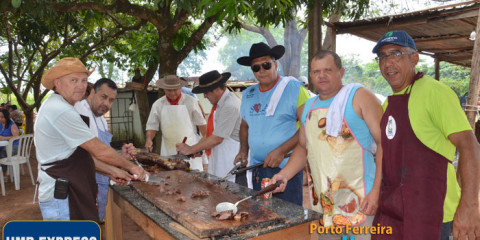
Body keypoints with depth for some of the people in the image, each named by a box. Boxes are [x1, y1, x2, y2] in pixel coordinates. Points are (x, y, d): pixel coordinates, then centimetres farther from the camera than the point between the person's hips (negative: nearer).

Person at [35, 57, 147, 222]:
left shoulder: (54, 106, 14)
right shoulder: (61, 111, -20)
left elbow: (79, 155, 14)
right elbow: (99, 151, -18)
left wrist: (111, 171, 9)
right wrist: (132, 167, -6)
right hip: (61, 198, -11)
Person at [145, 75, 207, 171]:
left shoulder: (190, 101, -2)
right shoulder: (158, 104, 3)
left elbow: (201, 123, 4)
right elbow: (152, 126, 8)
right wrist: (149, 139, -9)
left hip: (189, 145, -2)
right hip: (168, 150, 2)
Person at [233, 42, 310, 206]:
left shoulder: (294, 88, -6)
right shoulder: (248, 95, 12)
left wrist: (282, 151, -18)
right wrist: (243, 150, 8)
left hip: (287, 167, -5)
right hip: (257, 169, 6)